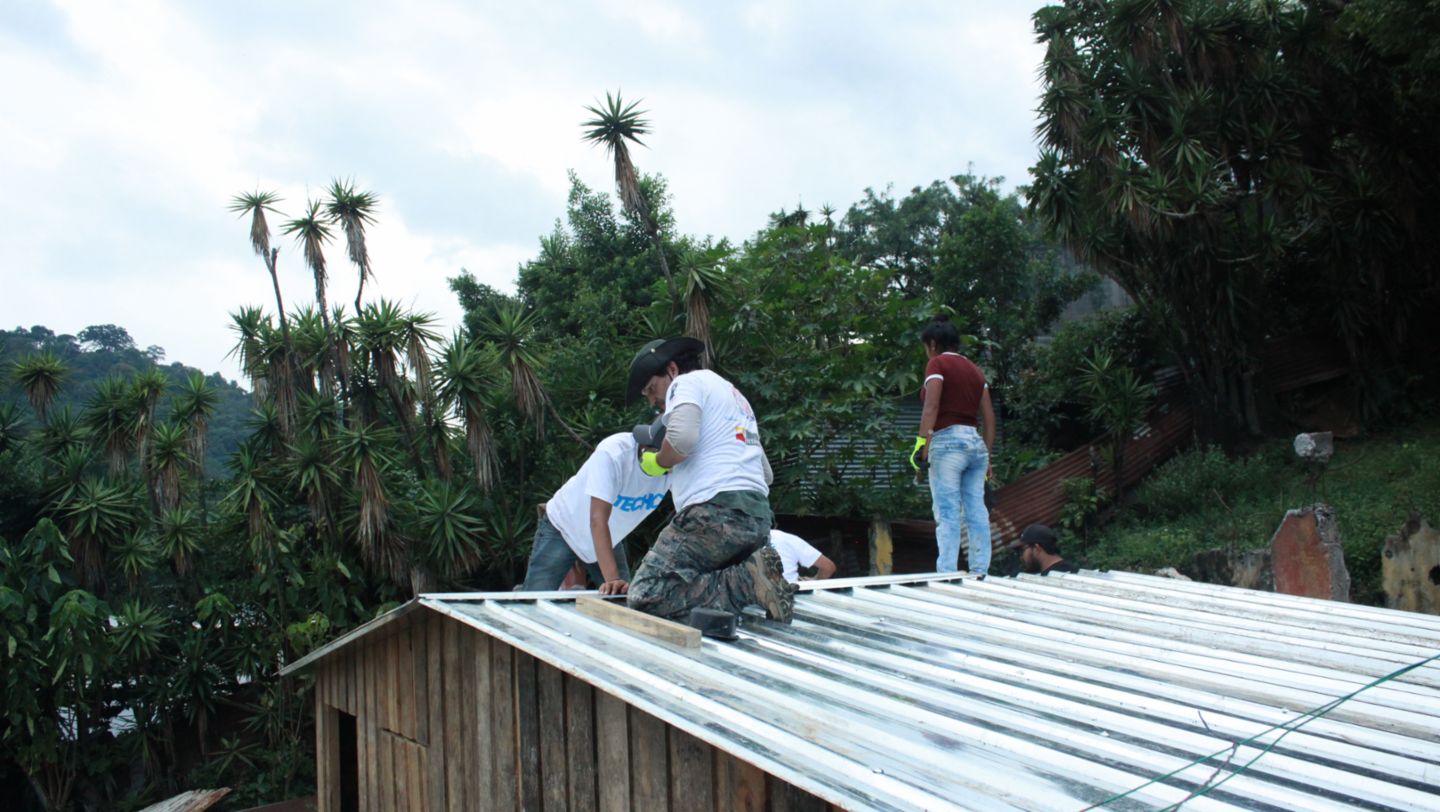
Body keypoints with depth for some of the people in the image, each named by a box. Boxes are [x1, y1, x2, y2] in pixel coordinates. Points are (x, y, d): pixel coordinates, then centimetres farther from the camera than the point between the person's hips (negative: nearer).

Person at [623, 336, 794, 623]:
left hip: (716, 511, -9)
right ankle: (753, 576, -4)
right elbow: (766, 473, 32)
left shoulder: (687, 382, 5)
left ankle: (749, 582, -21)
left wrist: (657, 462, 3)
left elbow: (682, 438, -16)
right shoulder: (735, 396, 33)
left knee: (646, 595, -13)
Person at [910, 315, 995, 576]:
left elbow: (931, 407, -14)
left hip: (948, 440, -7)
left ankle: (947, 573, -17)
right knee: (977, 511, 5)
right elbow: (989, 416, 15)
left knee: (947, 513, -11)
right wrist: (988, 455, 17)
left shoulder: (938, 364, -1)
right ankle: (980, 572, 4)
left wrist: (921, 444, -18)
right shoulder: (974, 369, 19)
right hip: (976, 443, 7)